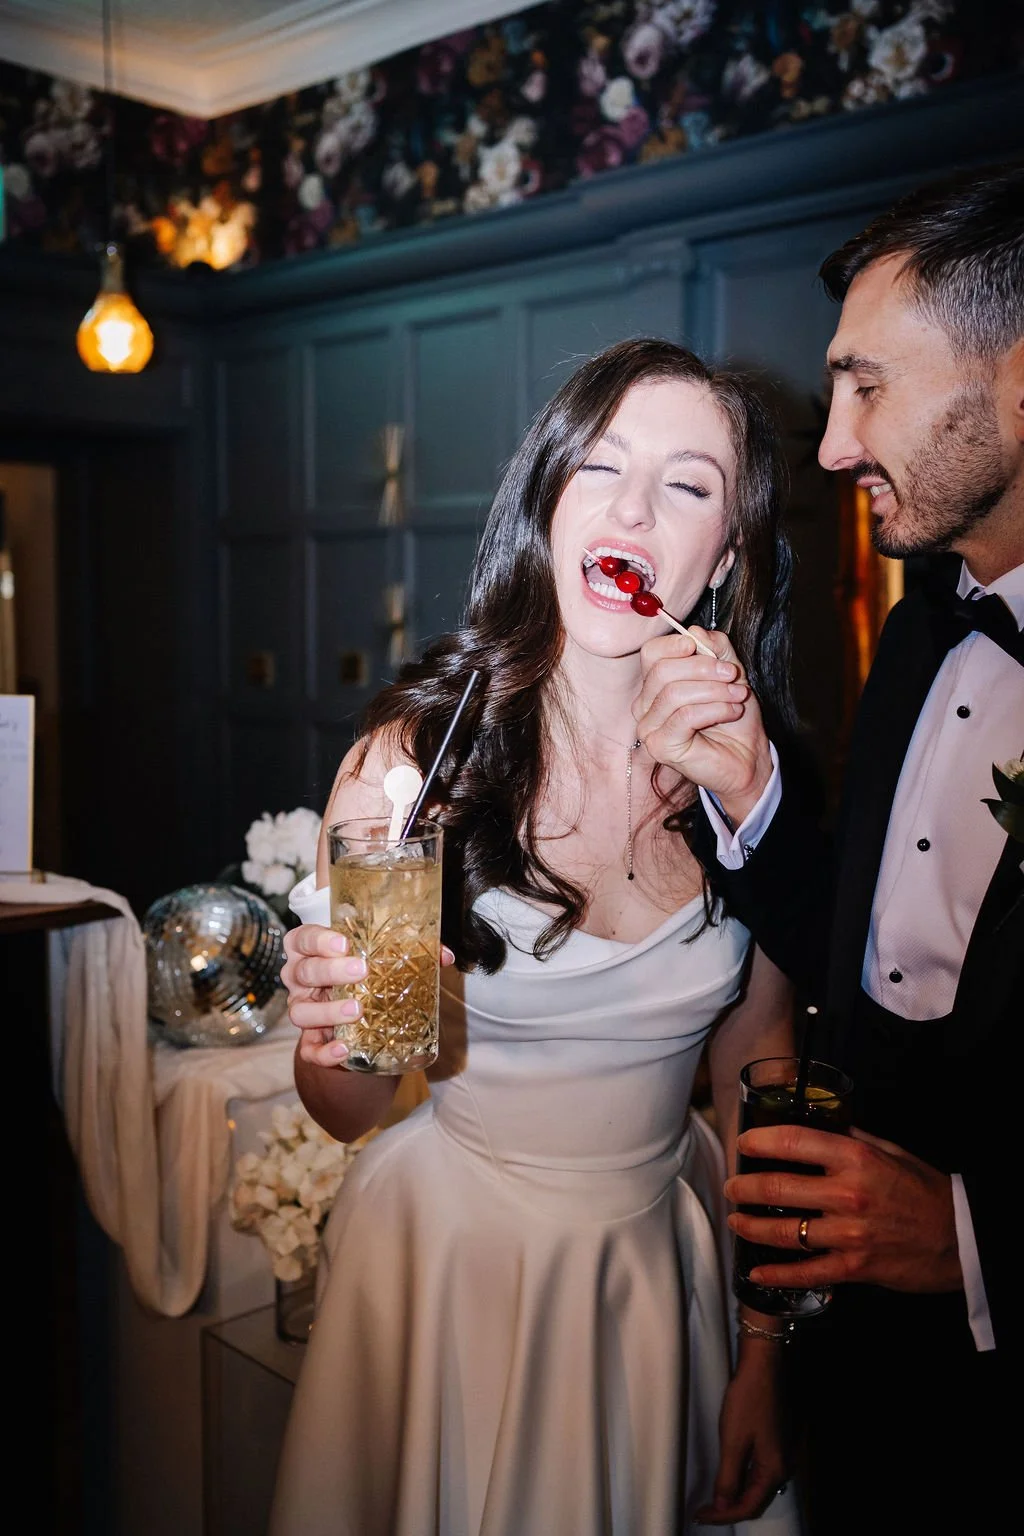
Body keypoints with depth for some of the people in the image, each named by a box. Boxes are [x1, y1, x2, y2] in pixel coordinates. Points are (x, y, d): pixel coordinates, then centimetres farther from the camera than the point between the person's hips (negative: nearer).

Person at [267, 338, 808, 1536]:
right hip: (445, 1259, -2)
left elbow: (756, 1092, 0)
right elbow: (350, 1113, -11)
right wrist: (331, 1039, -32)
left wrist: (764, 1354, 2)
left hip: (665, 1268, 3)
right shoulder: (410, 757, -18)